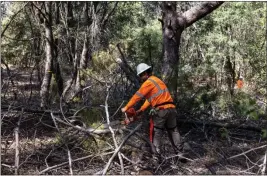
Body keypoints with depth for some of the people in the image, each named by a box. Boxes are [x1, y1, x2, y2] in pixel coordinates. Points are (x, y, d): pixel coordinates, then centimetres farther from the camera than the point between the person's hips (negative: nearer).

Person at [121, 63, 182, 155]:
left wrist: (126, 108, 2)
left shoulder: (149, 82, -4)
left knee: (156, 132, 3)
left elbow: (137, 96, -5)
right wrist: (141, 110, 19)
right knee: (173, 130, 15)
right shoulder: (156, 80, 24)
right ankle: (179, 151, 15)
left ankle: (156, 153, 1)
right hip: (171, 108, 8)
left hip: (161, 110, -8)